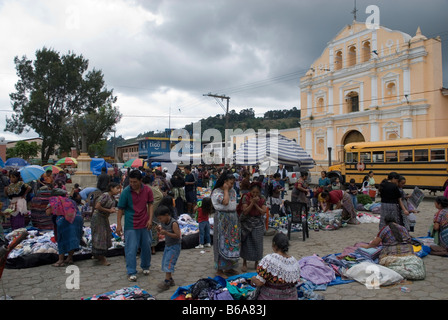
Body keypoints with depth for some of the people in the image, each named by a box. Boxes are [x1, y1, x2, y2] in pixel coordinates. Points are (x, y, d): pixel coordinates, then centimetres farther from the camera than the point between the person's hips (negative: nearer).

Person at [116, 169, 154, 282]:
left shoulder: (147, 190, -3)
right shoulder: (126, 192, -11)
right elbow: (120, 209, -6)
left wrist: (150, 219, -4)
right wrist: (119, 225, -10)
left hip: (144, 224, 3)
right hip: (131, 226, -3)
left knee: (146, 246, 14)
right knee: (131, 249, -2)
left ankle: (145, 266, 35)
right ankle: (131, 272, 11)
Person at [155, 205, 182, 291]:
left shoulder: (173, 223, -21)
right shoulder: (163, 223, 3)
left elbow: (177, 235, -24)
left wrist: (166, 233, -30)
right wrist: (160, 230, -6)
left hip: (175, 246, -9)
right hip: (167, 245, 9)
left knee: (168, 263, -14)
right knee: (164, 263, 12)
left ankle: (166, 282, -12)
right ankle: (170, 279, 23)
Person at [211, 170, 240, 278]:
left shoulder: (232, 191, 11)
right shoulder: (217, 192, -11)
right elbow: (225, 202, -25)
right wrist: (225, 190, -15)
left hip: (232, 219, 8)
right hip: (222, 219, -8)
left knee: (233, 242, 11)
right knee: (223, 243, -4)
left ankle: (229, 267, 25)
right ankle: (219, 270, 6)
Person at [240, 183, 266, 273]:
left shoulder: (262, 199, -4)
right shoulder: (246, 197, -10)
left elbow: (263, 212, -11)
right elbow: (245, 211, -16)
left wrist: (256, 204, -21)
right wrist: (252, 202, -25)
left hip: (258, 224, 1)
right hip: (247, 223, -1)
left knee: (257, 243, 4)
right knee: (246, 243, 2)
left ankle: (257, 262, 22)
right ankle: (244, 263, 17)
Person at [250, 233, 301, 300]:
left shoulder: (268, 259, -23)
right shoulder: (295, 262, -6)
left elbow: (259, 282, -22)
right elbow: (295, 282, 7)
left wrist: (253, 279, 1)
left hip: (270, 297, -5)